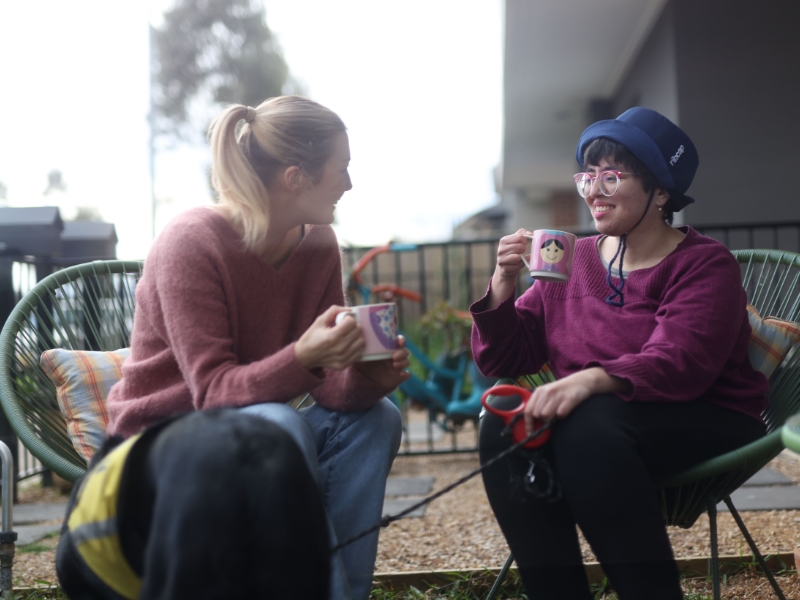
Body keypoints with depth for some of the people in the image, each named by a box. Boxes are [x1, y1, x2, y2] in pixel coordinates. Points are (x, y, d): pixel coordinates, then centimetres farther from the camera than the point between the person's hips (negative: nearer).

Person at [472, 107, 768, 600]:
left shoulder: (705, 264, -5)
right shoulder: (572, 262, 10)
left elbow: (678, 363, -23)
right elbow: (505, 361, 8)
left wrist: (591, 379, -42)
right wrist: (504, 282, -9)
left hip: (705, 424, -5)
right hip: (600, 422, 5)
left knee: (589, 427, -34)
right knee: (505, 425, -23)